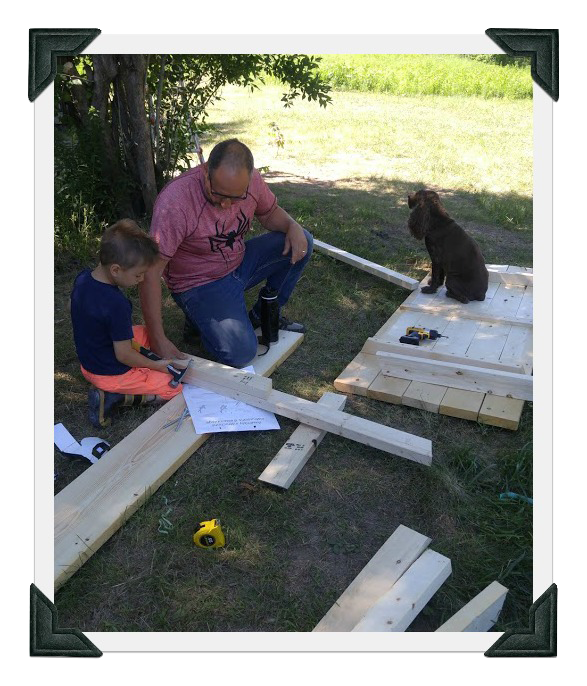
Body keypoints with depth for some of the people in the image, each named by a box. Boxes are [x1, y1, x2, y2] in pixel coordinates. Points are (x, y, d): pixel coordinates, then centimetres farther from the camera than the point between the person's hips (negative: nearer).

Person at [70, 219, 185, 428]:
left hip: (88, 362, 9)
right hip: (112, 375, -9)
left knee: (146, 334, 25)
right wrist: (156, 365, -9)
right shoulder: (117, 304, -33)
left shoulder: (82, 278, -7)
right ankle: (112, 397, -7)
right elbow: (124, 355, -24)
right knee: (174, 386, -1)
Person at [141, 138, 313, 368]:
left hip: (239, 262, 6)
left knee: (301, 242, -6)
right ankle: (199, 318, 8)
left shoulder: (251, 179, -13)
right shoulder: (175, 200, -31)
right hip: (200, 284, -6)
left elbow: (269, 212, 9)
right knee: (240, 354, -23)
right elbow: (150, 272, -30)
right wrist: (158, 341, -32)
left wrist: (292, 226, -15)